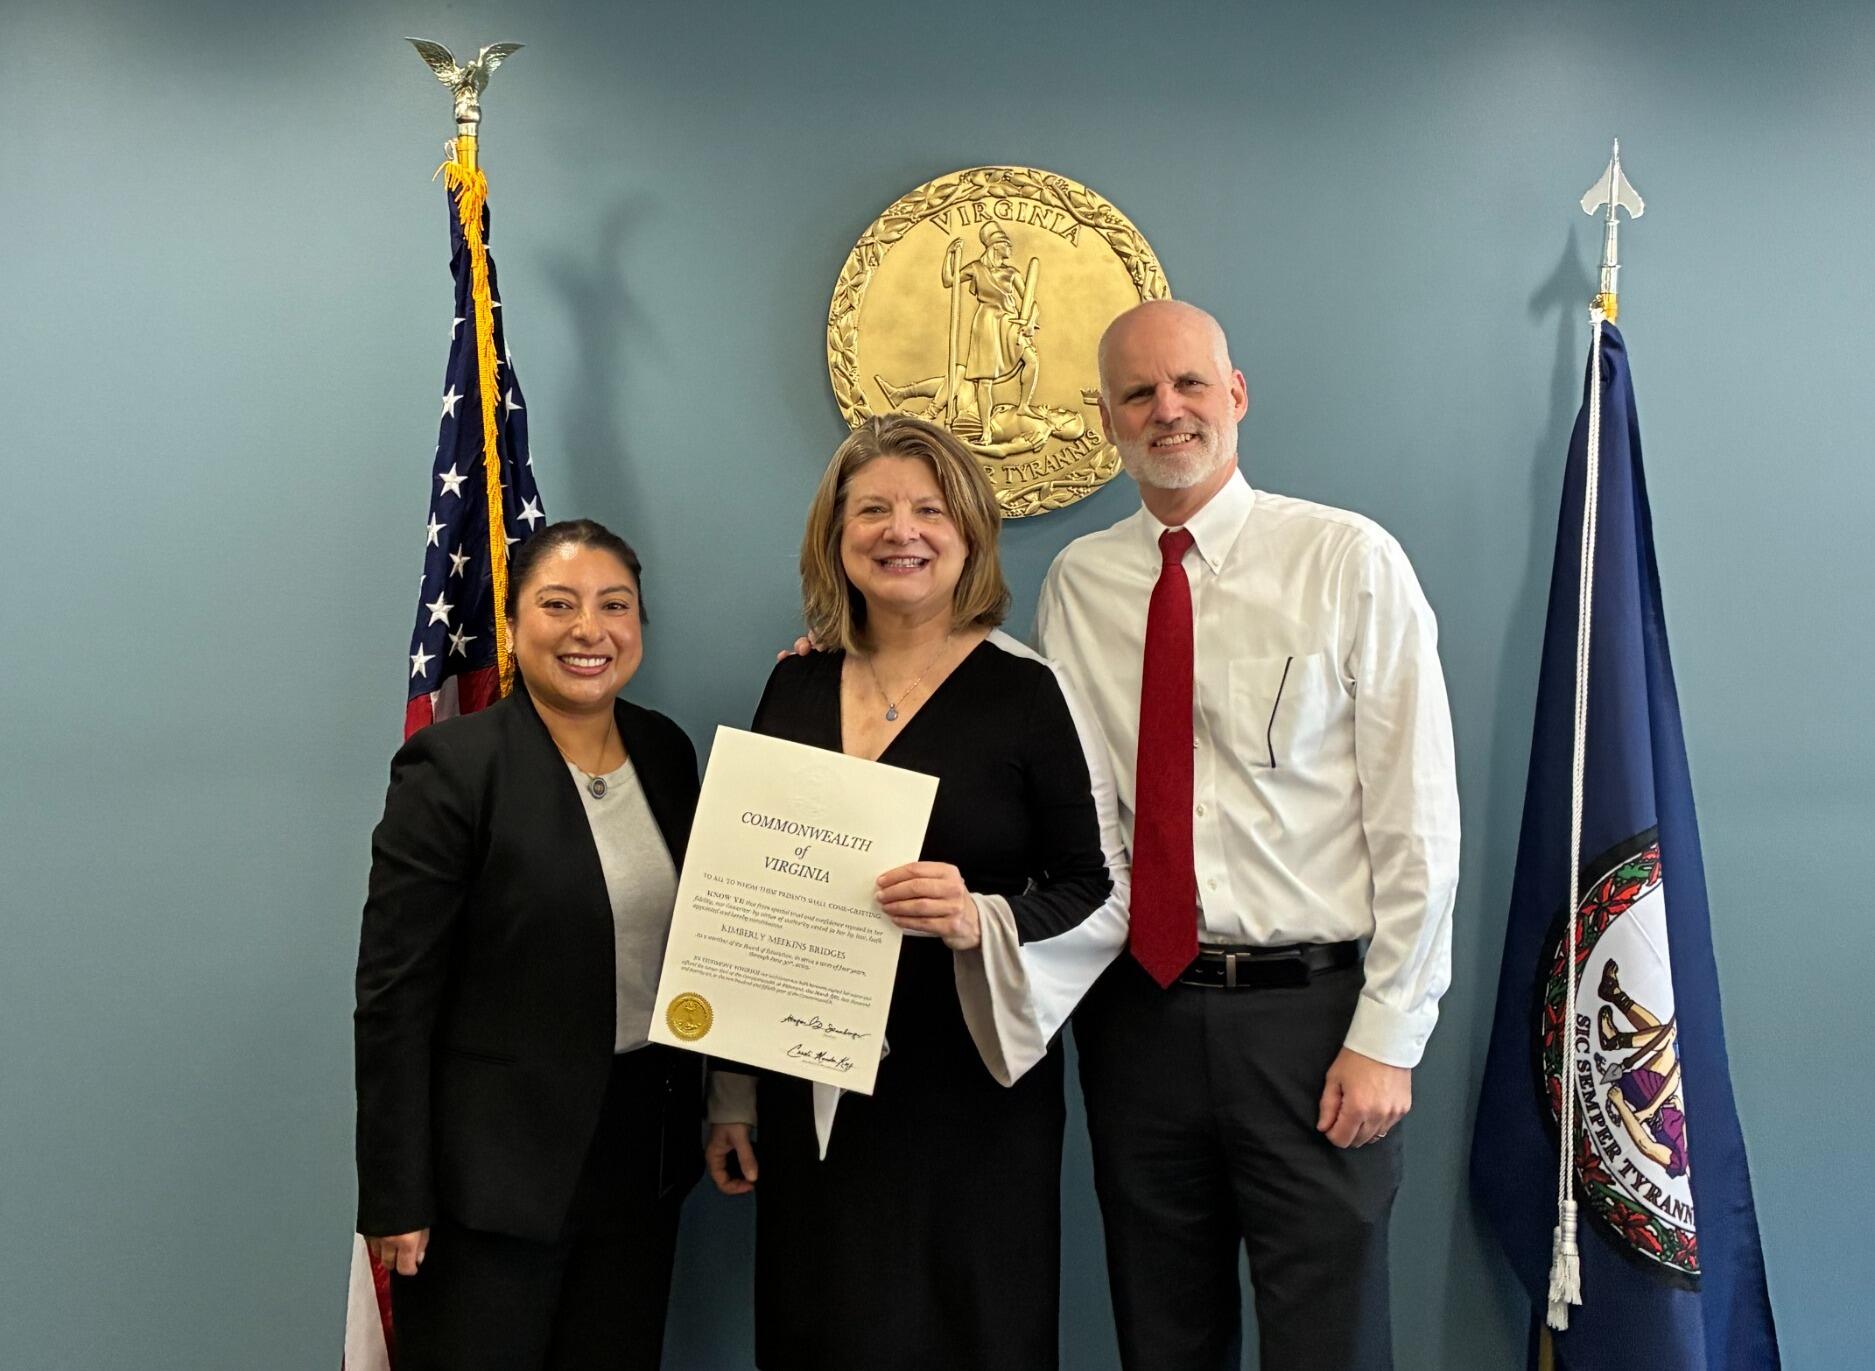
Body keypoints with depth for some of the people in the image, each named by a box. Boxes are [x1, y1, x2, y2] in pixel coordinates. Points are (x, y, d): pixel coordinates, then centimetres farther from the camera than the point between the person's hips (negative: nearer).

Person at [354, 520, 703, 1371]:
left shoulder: (667, 750, 4)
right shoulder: (451, 768, -13)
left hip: (643, 1149, 6)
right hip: (495, 1169, -5)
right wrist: (397, 1199, -13)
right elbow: (395, 996, -13)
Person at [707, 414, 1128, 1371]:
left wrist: (983, 922, -24)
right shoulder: (796, 687, 7)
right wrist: (732, 1097, 14)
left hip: (970, 1093, -4)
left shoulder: (1029, 693, -6)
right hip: (809, 1099, 4)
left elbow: (1104, 895, -5)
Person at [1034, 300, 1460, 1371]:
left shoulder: (1350, 561, -6)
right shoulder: (1077, 583, 6)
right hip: (1137, 1011, 3)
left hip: (1311, 1011, -3)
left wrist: (1387, 1037, -9)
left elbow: (1417, 814, -7)